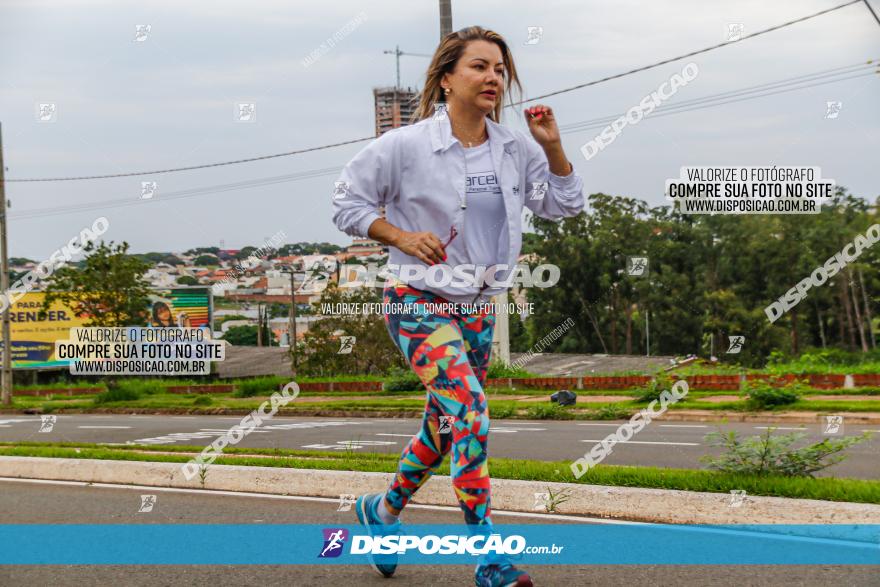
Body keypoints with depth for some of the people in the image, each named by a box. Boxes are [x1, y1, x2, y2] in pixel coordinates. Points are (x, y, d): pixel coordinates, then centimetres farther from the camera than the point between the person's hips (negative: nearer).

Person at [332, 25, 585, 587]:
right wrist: (402, 237, -15)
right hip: (419, 303, -7)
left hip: (478, 308, 7)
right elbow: (347, 201, -3)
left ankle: (383, 510, 40)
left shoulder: (516, 149, 3)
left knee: (444, 425, 15)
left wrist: (552, 145, -4)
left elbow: (565, 204, 10)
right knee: (470, 411, -23)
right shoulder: (406, 146, -12)